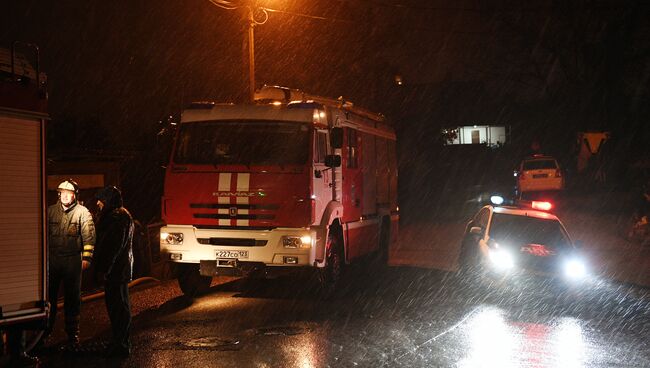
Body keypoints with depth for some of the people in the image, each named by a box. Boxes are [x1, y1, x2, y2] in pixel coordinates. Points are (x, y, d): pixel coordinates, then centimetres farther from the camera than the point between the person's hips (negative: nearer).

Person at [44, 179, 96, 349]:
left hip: (72, 260, -3)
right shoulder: (50, 211, 9)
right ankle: (45, 330, 18)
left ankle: (72, 334, 14)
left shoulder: (82, 212, -1)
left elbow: (89, 237, -5)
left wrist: (86, 258, -12)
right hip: (52, 259, 3)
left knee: (72, 298, 5)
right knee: (48, 295, 6)